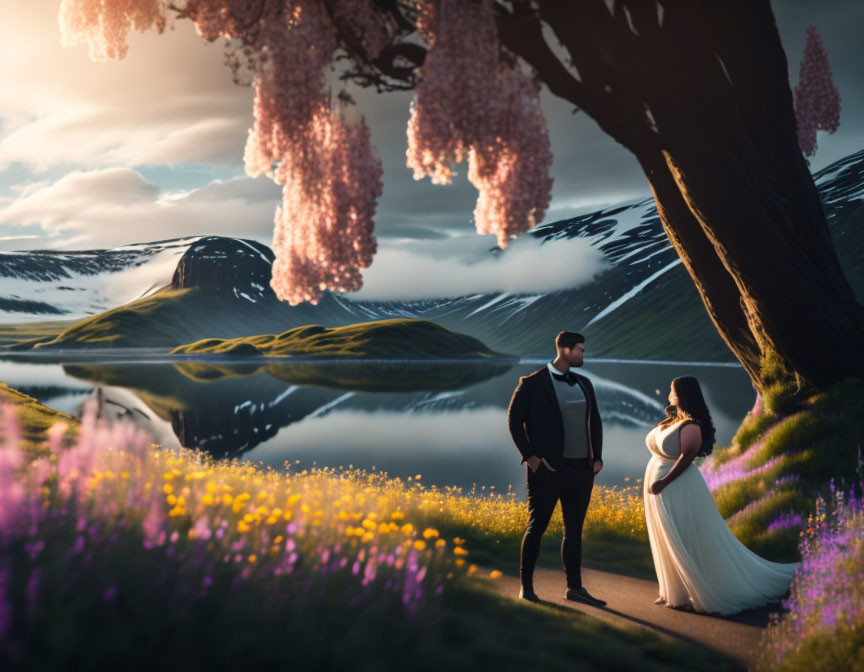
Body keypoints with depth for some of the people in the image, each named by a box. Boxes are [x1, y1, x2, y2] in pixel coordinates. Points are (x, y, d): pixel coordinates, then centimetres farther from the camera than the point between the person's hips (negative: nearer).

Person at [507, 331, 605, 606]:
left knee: (574, 530, 10)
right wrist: (529, 456, -11)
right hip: (549, 469, -5)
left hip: (582, 470, 6)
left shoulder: (584, 383, 13)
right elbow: (514, 419, -6)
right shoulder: (532, 383, -5)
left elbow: (595, 421, 17)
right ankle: (526, 585, 14)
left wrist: (597, 457, 7)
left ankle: (575, 588, 18)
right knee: (536, 527, 3)